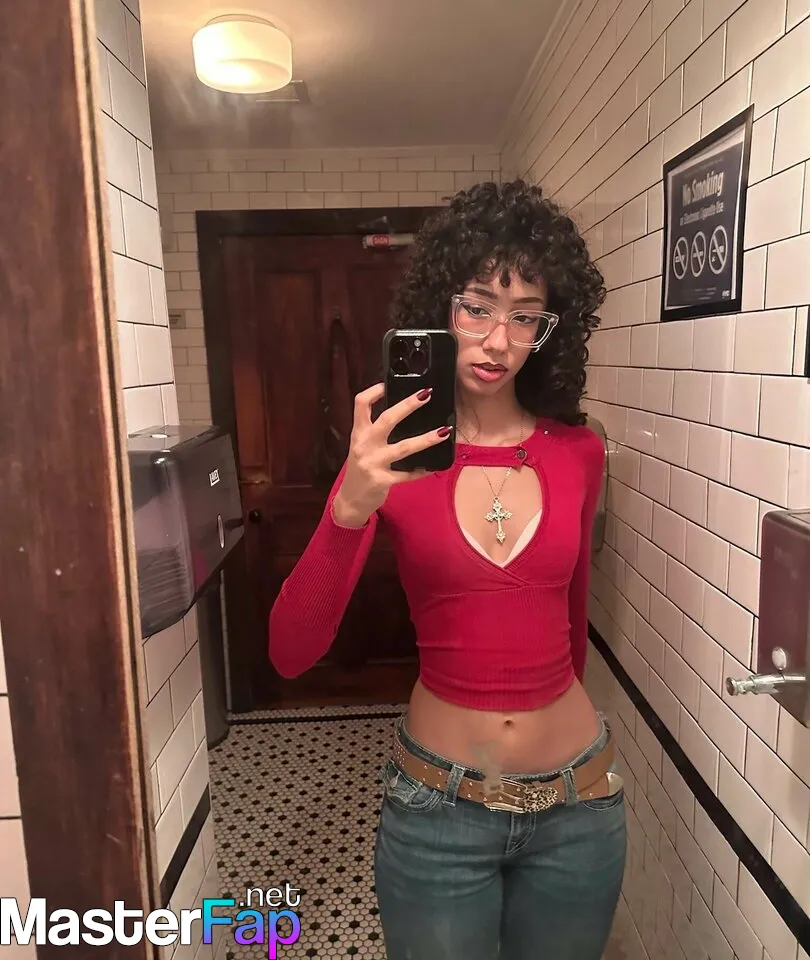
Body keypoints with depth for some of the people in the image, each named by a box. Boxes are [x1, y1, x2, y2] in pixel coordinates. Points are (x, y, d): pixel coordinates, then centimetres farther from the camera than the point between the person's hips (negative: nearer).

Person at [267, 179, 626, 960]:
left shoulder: (578, 452, -5)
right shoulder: (392, 456, -11)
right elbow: (290, 654, -19)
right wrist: (349, 509, -34)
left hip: (577, 803, 3)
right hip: (438, 808, -2)